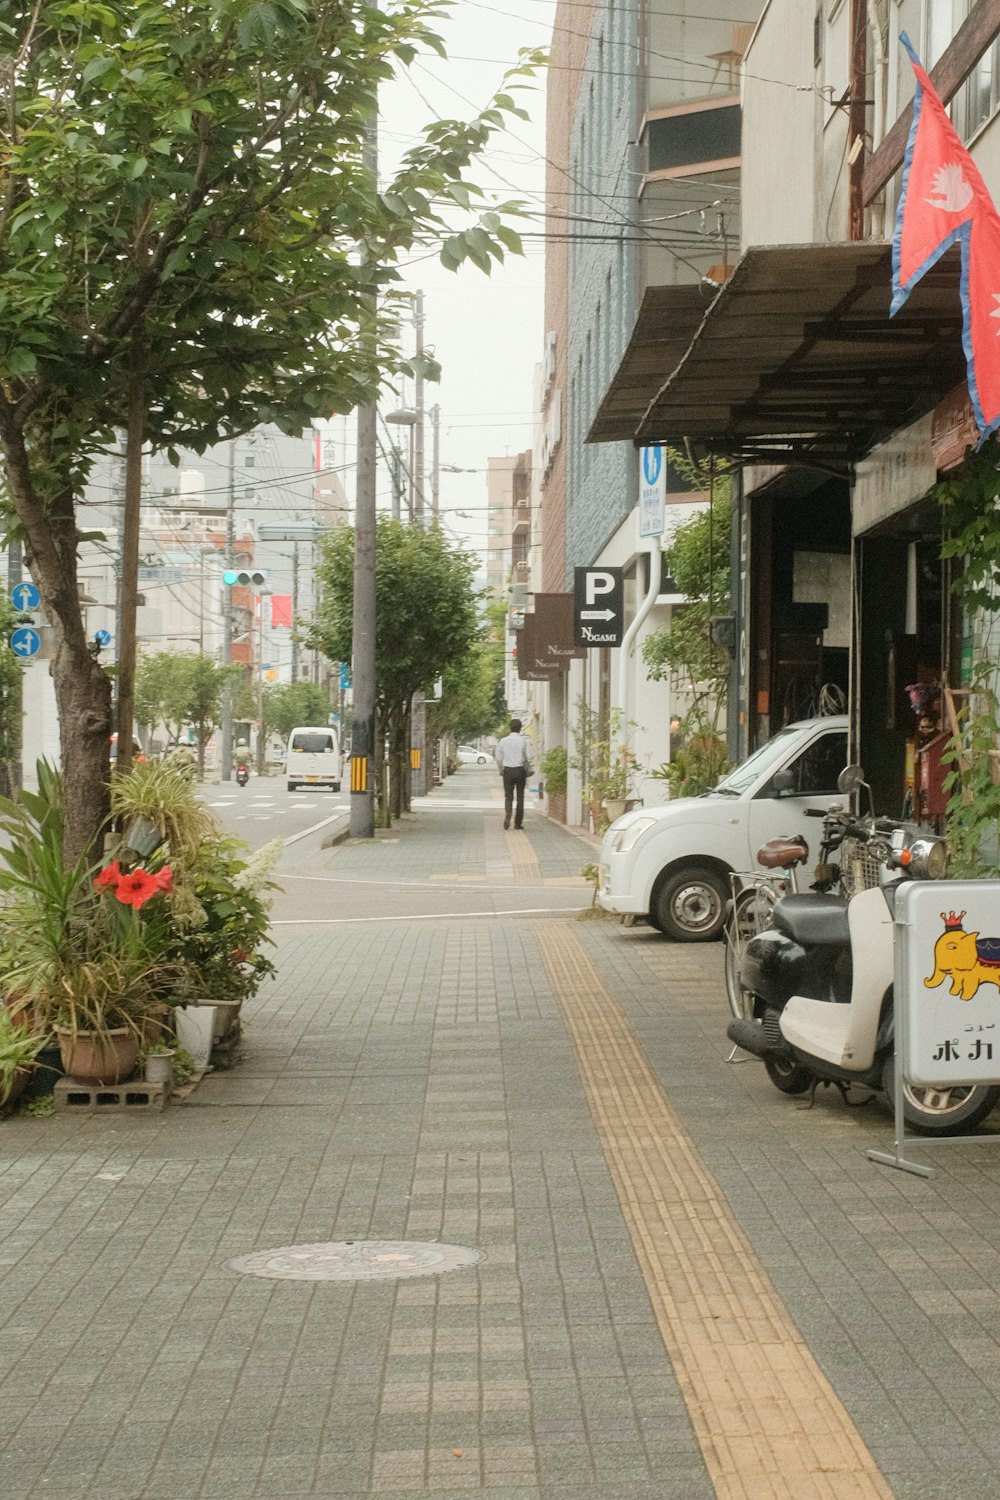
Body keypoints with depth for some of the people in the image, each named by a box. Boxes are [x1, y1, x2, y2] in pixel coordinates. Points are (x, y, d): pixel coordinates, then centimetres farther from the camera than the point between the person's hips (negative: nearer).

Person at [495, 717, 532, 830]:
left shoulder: (503, 741, 1)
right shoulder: (524, 741, -4)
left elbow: (499, 758, 3)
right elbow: (529, 757, -6)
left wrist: (501, 770, 15)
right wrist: (526, 770, 9)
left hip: (507, 770, 1)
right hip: (520, 770, -1)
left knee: (508, 796, 8)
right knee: (520, 797, 8)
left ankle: (507, 815, -19)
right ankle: (518, 823, 9)